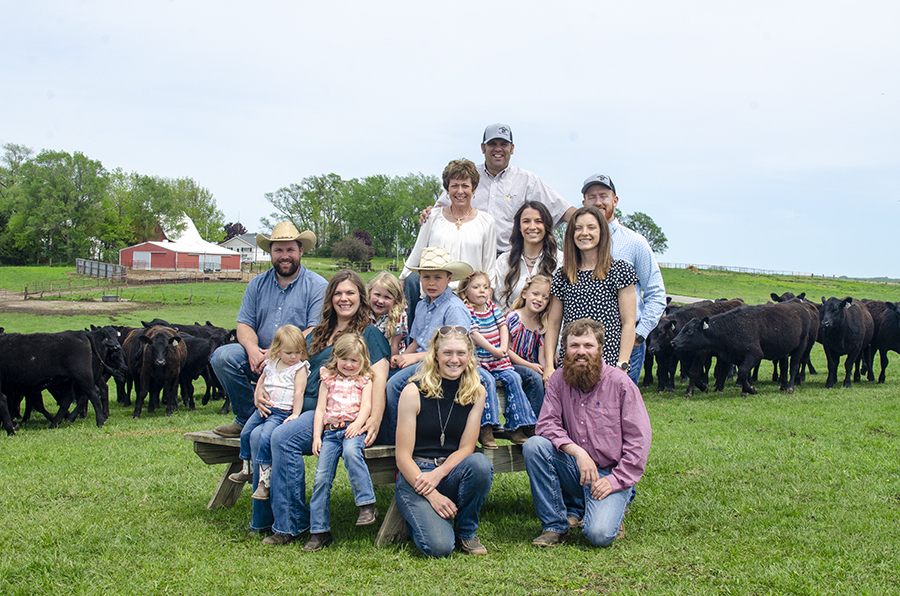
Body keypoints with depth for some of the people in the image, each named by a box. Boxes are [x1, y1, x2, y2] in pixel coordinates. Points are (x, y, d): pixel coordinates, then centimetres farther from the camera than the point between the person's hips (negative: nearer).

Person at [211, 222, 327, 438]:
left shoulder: (317, 286, 0)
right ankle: (247, 418, -7)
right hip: (259, 357, 5)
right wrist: (252, 348, -14)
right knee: (222, 356, -20)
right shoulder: (258, 284, 16)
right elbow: (244, 325, 10)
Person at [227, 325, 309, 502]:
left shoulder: (299, 368, -6)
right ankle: (247, 470, 30)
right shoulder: (271, 364, 11)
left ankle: (265, 480, -21)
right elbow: (260, 382, 25)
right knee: (246, 433, 9)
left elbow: (299, 392, -12)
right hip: (265, 410, 7)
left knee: (264, 437, -25)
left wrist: (295, 415, -17)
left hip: (283, 412, -7)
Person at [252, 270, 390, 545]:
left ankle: (290, 524, -21)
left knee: (283, 438, -30)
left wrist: (375, 419, -21)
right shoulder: (317, 334, 25)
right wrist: (261, 391, 8)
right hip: (301, 410, 6)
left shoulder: (369, 333, 5)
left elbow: (379, 377, -7)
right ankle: (264, 520, -10)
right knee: (257, 437, -19)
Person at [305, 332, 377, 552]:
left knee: (351, 451, -38)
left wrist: (358, 423, -21)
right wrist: (317, 437, 2)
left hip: (353, 428, -3)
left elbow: (366, 406, 0)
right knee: (321, 477, -9)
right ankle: (319, 531, -1)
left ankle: (367, 505, -36)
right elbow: (320, 409, 14)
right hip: (330, 430, 3)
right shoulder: (328, 379, 19)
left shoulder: (364, 380, 14)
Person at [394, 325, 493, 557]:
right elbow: (402, 456, -9)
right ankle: (420, 516, 11)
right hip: (415, 476, -3)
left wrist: (437, 475, -19)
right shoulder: (414, 392, -8)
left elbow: (466, 448, 0)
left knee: (480, 464, -32)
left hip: (451, 473, 3)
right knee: (439, 547, -26)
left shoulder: (476, 392, 2)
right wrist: (432, 495, -21)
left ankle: (466, 532, -6)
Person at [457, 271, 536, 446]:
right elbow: (474, 333, -13)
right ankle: (485, 428, -25)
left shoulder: (491, 306, 14)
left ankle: (515, 427, -7)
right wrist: (493, 350, -17)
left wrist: (504, 348, -7)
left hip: (499, 360, 6)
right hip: (478, 361, -6)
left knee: (513, 378, -15)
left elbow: (503, 326, 9)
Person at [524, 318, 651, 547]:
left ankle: (613, 507, 13)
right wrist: (577, 451, -22)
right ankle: (554, 525, -9)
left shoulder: (620, 383, -7)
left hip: (610, 474, -3)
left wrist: (615, 480, -14)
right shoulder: (558, 380, 2)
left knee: (599, 534, -26)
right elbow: (546, 425, -7)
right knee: (533, 445, -24)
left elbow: (639, 440, -7)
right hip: (573, 469, 3)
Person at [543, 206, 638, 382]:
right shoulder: (562, 277, 12)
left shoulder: (619, 271, 2)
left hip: (607, 363, -3)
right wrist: (549, 365, 3)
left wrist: (622, 366, -9)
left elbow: (628, 323, -1)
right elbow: (553, 324, 14)